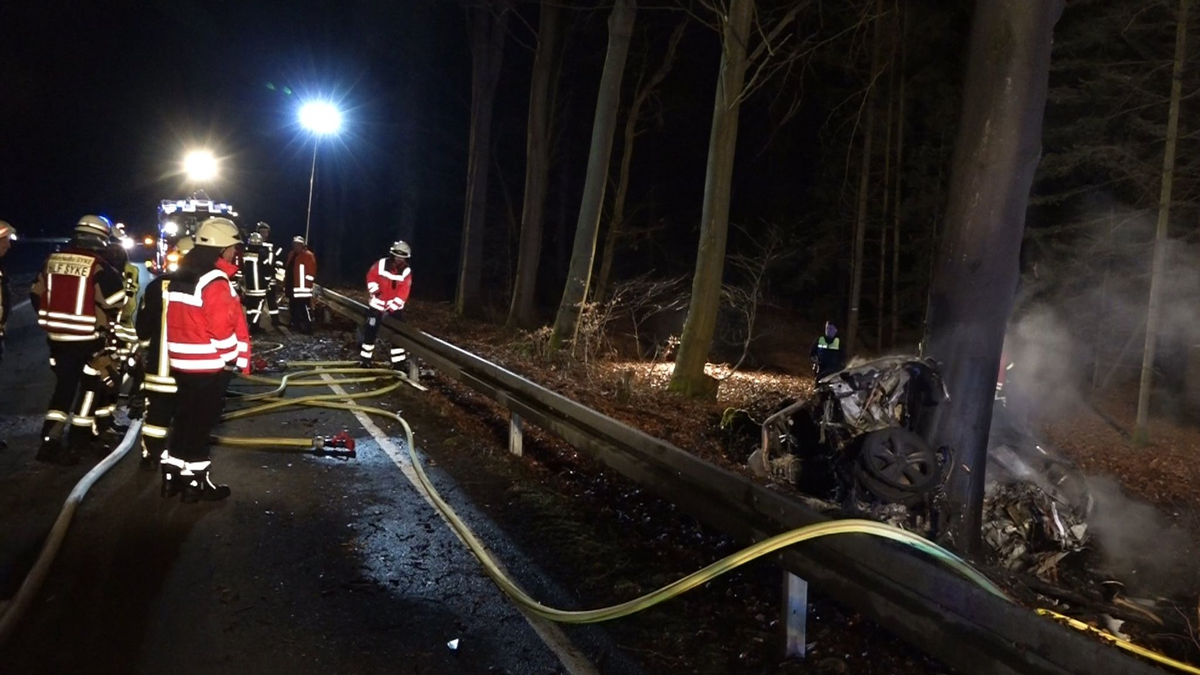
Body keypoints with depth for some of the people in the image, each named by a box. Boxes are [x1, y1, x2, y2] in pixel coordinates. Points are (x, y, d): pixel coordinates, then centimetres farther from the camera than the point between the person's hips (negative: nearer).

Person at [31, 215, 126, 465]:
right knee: (88, 388, 11)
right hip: (87, 338, -5)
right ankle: (77, 442, 15)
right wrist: (104, 321, 4)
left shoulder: (52, 261, 5)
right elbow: (114, 302, -16)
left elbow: (36, 295, 12)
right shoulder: (98, 267, -14)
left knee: (63, 386, 17)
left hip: (56, 337, 6)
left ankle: (50, 442, 11)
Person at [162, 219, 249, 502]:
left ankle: (173, 475, 26)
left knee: (186, 418, 18)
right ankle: (195, 482, 11)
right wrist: (233, 359, -9)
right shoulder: (214, 281, -20)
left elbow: (180, 320, 17)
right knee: (201, 423, 1)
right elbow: (222, 329, -23)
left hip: (182, 363, 9)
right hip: (209, 366, -9)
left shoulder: (181, 277, 10)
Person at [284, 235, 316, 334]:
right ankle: (296, 326, 28)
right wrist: (286, 283, 19)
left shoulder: (308, 255, -9)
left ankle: (307, 329, -9)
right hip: (292, 287, 9)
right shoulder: (291, 255, 17)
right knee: (294, 308, 17)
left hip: (303, 288, -9)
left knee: (305, 309, -11)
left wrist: (306, 283, -17)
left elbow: (311, 272, -13)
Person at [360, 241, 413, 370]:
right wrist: (374, 288, -11)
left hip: (394, 305, 1)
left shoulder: (407, 272, -10)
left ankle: (398, 362, 12)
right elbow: (371, 275, 3)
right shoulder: (381, 264, -12)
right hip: (378, 302, -1)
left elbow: (403, 293, -15)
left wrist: (393, 306, -24)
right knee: (371, 330, 2)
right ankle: (365, 359, 14)